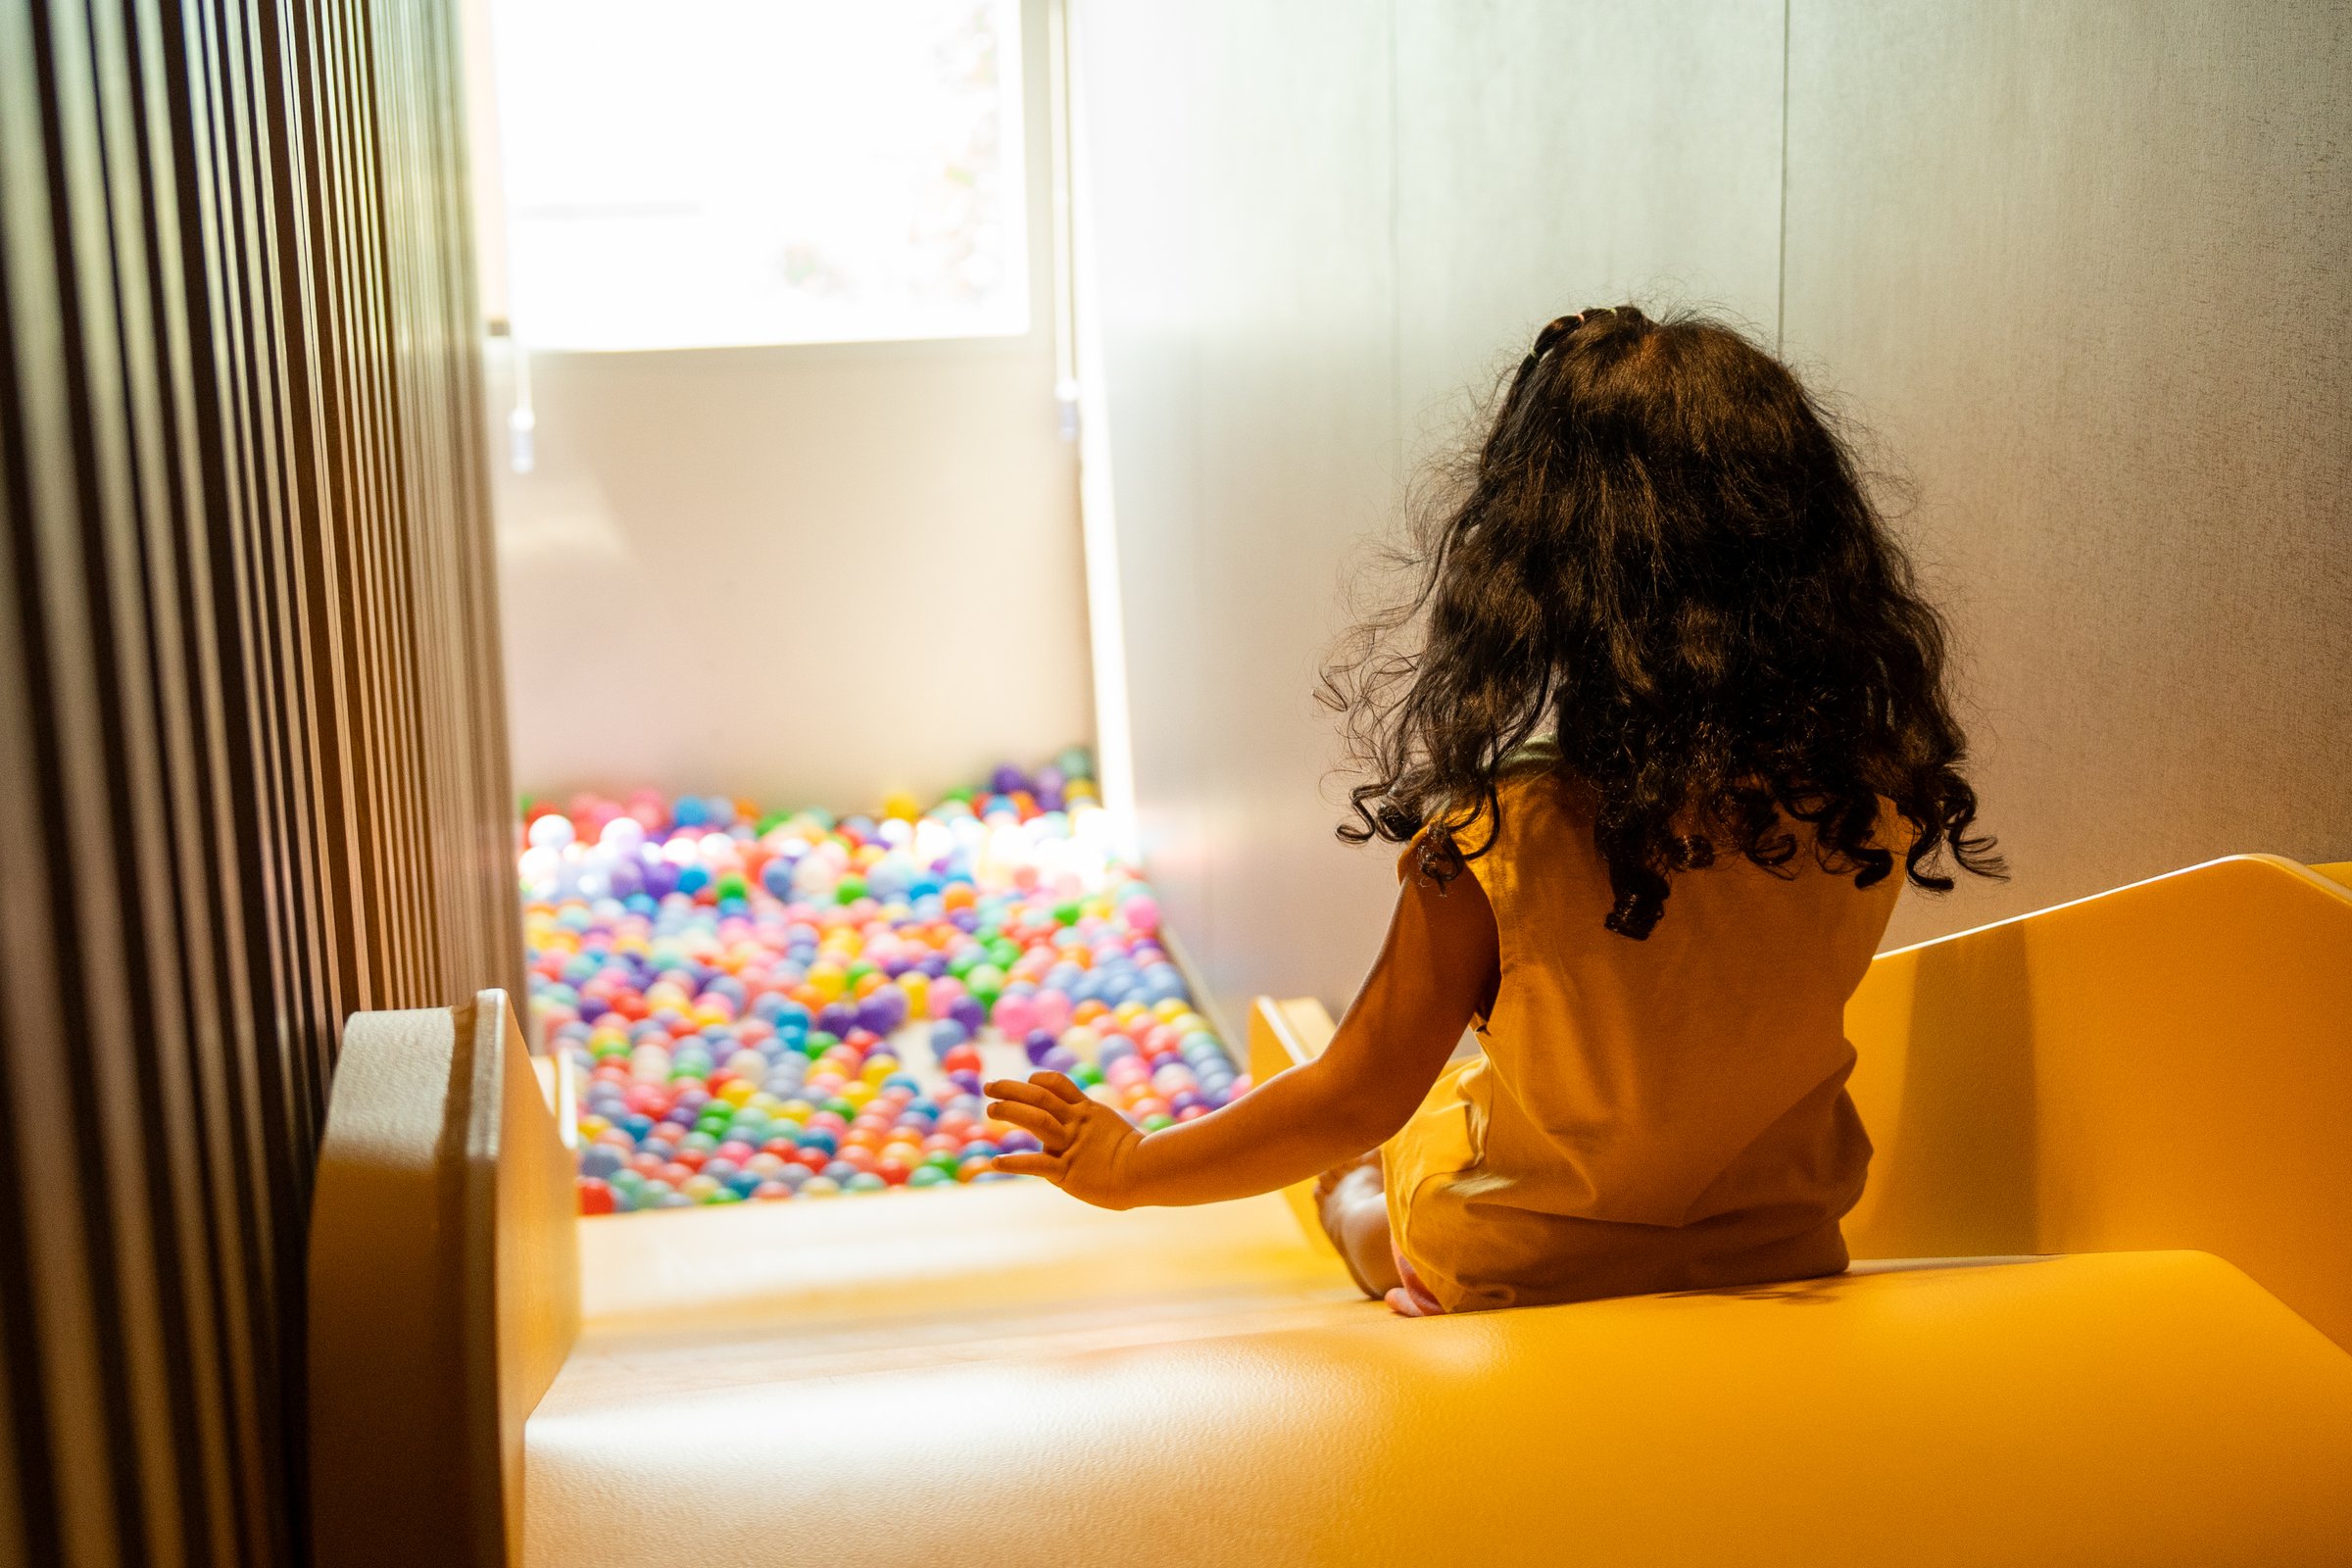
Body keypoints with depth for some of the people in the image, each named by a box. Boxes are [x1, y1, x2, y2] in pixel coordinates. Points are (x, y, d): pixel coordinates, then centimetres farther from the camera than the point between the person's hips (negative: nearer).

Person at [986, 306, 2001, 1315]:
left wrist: (1130, 1168, -5)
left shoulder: (1499, 841, -30)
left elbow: (1357, 1099, -19)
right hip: (1783, 1248, 4)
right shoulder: (1867, 813, -20)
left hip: (1521, 1274, -3)